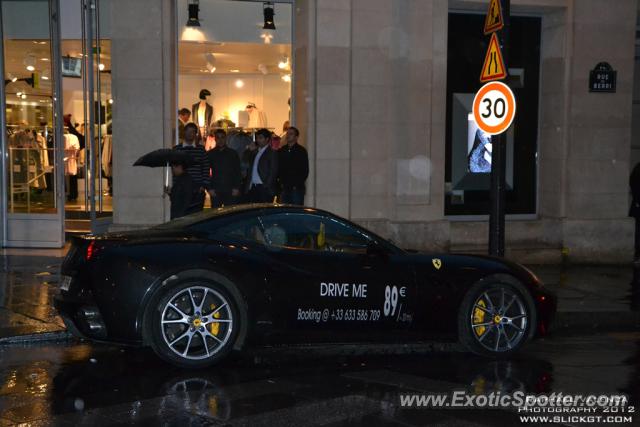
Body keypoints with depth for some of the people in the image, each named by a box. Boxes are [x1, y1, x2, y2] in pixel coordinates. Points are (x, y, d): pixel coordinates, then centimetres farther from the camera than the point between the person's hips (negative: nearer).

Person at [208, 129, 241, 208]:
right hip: (215, 191, 0)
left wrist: (236, 188, -2)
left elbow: (237, 172, 7)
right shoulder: (210, 154, 7)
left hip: (231, 191, 0)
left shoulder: (233, 153, 7)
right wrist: (209, 188, -2)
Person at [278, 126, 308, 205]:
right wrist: (281, 182, 2)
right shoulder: (281, 151, 13)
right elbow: (278, 169, 16)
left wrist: (297, 185, -9)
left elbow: (305, 171, -3)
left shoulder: (301, 151, 0)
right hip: (284, 188, 4)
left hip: (297, 188, -4)